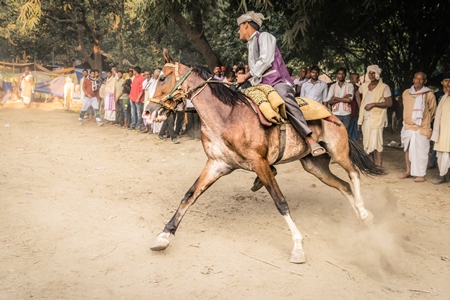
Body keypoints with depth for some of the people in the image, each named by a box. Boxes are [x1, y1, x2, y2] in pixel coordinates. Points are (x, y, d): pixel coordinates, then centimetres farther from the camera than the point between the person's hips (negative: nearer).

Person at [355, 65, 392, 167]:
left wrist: (374, 104, -20)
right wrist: (360, 105, 16)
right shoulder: (364, 86, 10)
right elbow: (357, 94, 30)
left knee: (376, 142, -11)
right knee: (367, 142, 12)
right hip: (365, 118, 7)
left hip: (376, 119, -7)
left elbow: (389, 103, -14)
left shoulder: (384, 87, -9)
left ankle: (379, 164, -6)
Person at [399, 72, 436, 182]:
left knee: (420, 151, -4)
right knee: (407, 150, 11)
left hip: (421, 128, -5)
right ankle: (408, 171, 23)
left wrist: (425, 120, 11)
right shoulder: (406, 93, 7)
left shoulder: (429, 95, -6)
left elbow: (432, 111, 5)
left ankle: (421, 174, 3)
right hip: (407, 126, 5)